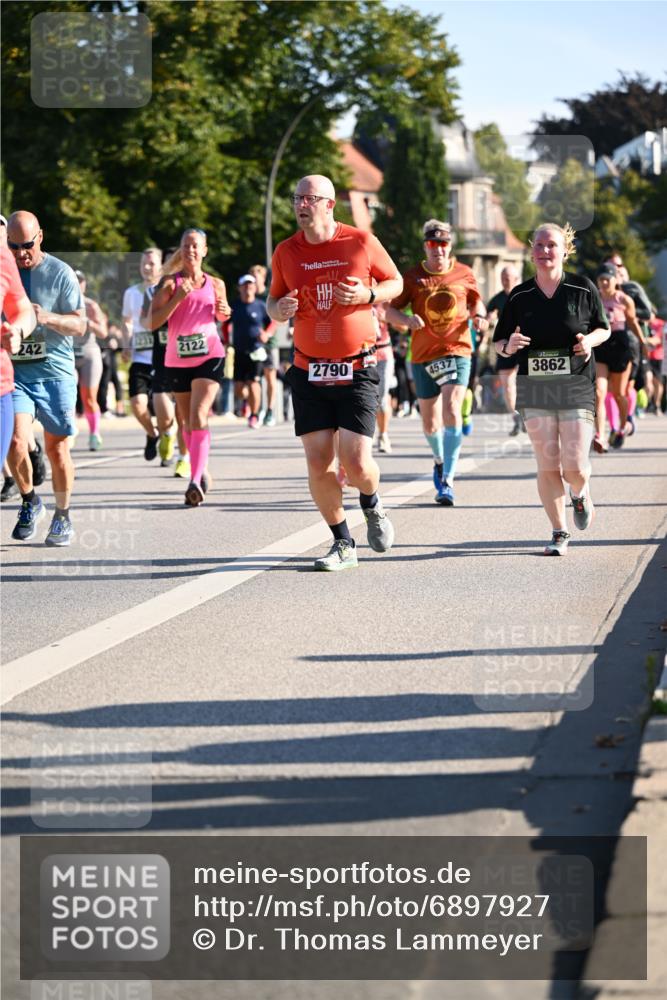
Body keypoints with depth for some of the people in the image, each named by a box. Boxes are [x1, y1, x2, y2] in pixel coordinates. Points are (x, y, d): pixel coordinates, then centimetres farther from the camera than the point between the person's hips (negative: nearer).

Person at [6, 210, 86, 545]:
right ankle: (30, 502, 11)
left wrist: (48, 318, -24)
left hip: (55, 371, -1)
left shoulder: (60, 273, -2)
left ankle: (62, 515, 22)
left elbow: (79, 325, -4)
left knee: (57, 449, 2)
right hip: (15, 371, 1)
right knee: (16, 442, -15)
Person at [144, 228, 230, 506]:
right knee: (187, 422, 12)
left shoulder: (215, 284, 7)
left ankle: (195, 481, -25)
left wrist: (224, 312, 2)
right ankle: (200, 472, 31)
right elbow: (153, 322, -9)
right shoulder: (170, 282, 0)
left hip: (209, 357, -1)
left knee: (198, 417, -17)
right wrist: (177, 297, -19)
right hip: (177, 360, 1)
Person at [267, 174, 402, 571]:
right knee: (318, 464, -1)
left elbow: (395, 282, 9)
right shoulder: (286, 252, 3)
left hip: (357, 369, -3)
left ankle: (372, 505, 25)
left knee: (356, 462, -11)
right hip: (309, 371, 3)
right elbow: (274, 300, 15)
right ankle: (343, 543, 16)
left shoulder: (361, 242, -4)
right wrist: (279, 311, -9)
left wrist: (368, 295, -12)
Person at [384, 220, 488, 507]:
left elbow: (475, 302, 21)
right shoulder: (413, 277, 2)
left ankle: (448, 480, -20)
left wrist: (479, 317, -2)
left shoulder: (464, 274, 4)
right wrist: (407, 319, -17)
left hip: (457, 350, -1)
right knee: (430, 424, 9)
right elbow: (389, 310, 4)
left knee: (451, 411, -21)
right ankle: (440, 460, 42)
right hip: (423, 355, 1)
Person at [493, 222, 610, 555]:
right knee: (547, 464, -2)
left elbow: (603, 328, 13)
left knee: (575, 466, -9)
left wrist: (590, 340, -9)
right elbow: (499, 343, 11)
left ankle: (580, 494, 28)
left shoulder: (583, 289, 1)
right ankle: (559, 533, 11)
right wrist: (509, 346, -12)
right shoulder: (519, 296, 5)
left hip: (576, 386, -1)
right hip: (534, 387, 2)